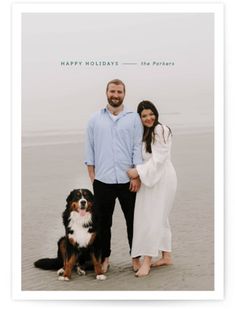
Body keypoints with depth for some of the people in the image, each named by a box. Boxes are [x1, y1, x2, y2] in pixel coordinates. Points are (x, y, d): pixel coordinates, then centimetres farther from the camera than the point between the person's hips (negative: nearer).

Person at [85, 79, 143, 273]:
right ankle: (104, 257, 19)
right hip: (102, 180, 1)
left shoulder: (133, 118, 3)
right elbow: (90, 149, 9)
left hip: (128, 180, -1)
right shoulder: (95, 119, 8)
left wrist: (137, 176, -6)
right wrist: (92, 175, 3)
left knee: (133, 220, 6)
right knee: (103, 221, 7)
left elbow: (138, 148, 0)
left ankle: (136, 257, 18)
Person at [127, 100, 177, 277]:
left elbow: (158, 158, -18)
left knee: (153, 218, -11)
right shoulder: (143, 133, 15)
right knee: (160, 218, 13)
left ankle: (147, 262, -11)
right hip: (150, 179, 9)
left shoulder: (161, 130, -12)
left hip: (162, 178, -9)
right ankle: (166, 256, 23)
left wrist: (139, 171, -21)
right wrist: (136, 172, 2)